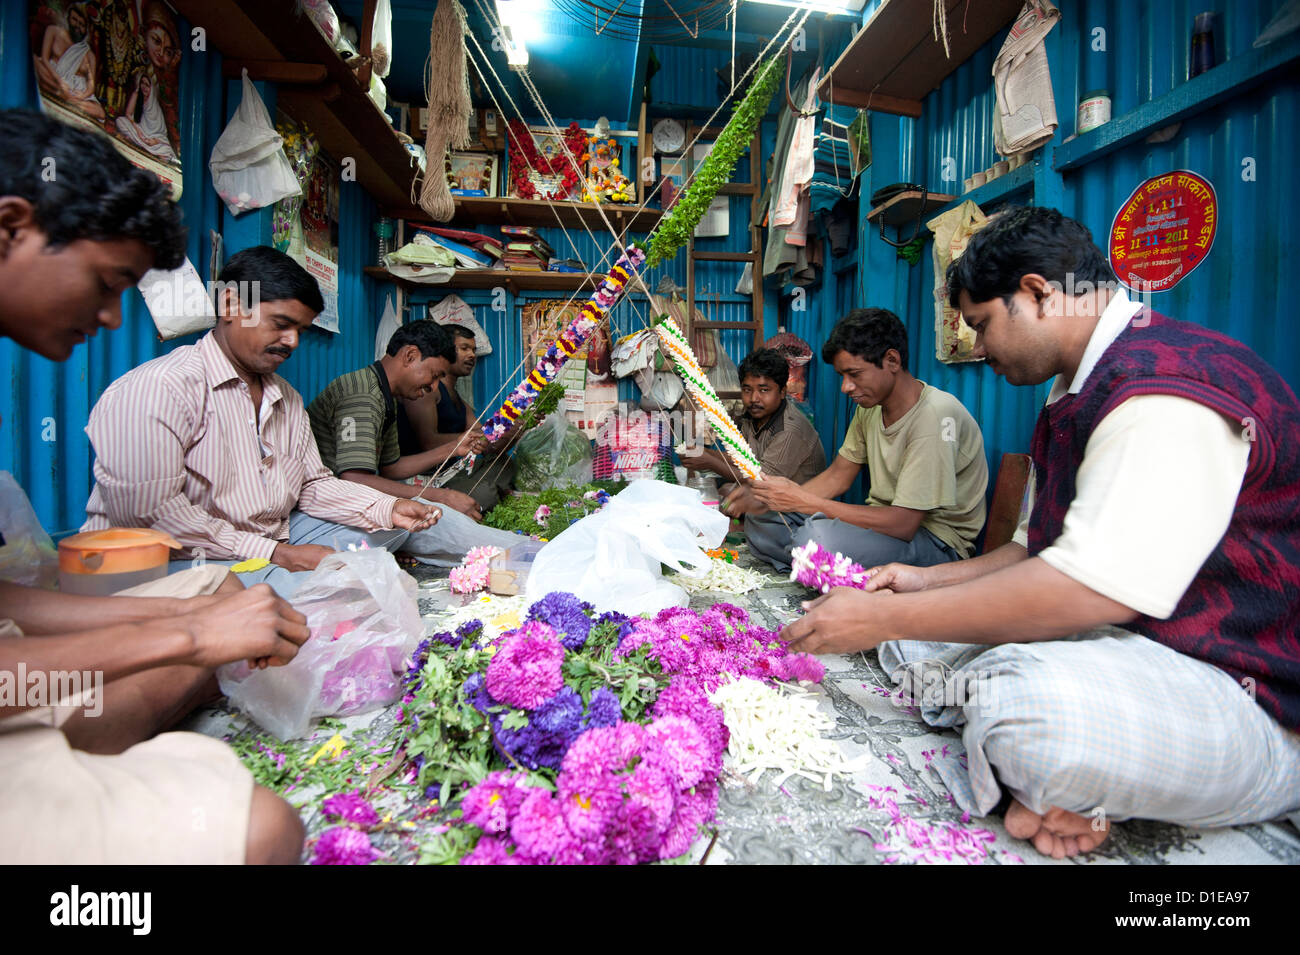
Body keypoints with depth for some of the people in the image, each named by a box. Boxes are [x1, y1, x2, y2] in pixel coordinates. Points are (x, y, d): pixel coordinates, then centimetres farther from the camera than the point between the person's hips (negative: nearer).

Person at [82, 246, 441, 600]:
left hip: (276, 543, 9)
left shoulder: (287, 398, 15)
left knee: (389, 528, 2)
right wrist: (275, 555, -25)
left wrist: (388, 508, -5)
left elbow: (312, 485, 13)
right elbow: (148, 512, -23)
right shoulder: (154, 388, -14)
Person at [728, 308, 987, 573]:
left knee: (817, 538, -35)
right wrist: (766, 499, -8)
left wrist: (803, 500, -25)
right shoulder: (870, 405, 3)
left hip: (938, 541, -8)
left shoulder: (936, 415, -23)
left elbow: (903, 524, -27)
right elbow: (837, 476, 9)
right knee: (761, 525, -3)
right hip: (884, 521, 8)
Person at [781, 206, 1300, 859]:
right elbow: (1041, 552, 19)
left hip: (1246, 697, -10)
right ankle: (1061, 783, -7)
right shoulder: (1076, 394, 13)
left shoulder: (1168, 387, -22)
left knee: (1023, 702, -40)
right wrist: (931, 581, 8)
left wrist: (883, 618, -24)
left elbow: (1094, 588, -31)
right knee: (910, 638, 7)